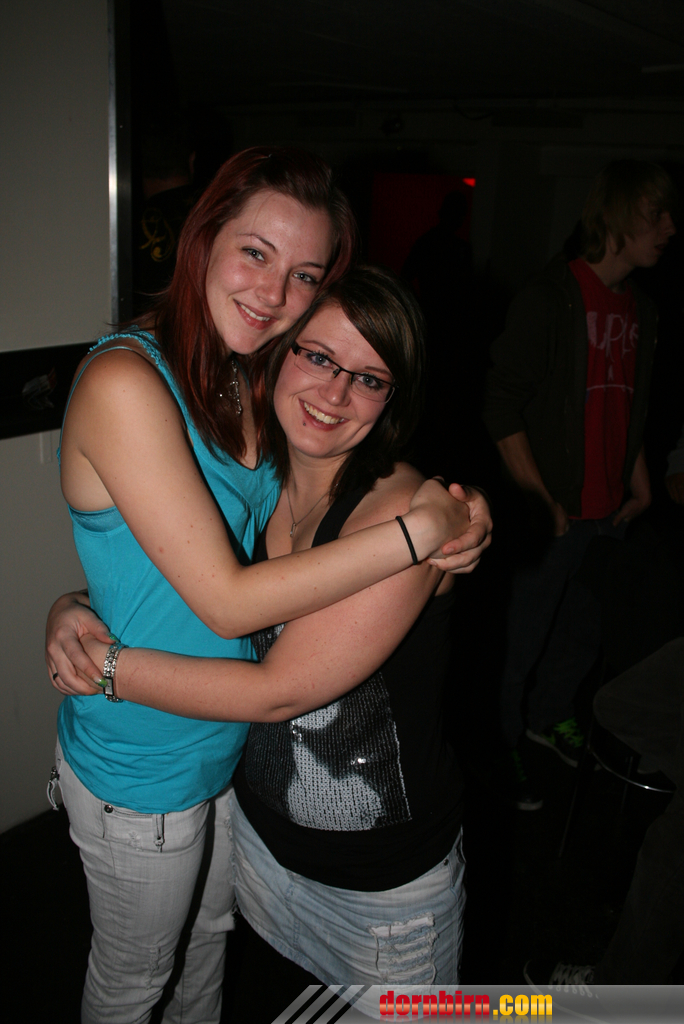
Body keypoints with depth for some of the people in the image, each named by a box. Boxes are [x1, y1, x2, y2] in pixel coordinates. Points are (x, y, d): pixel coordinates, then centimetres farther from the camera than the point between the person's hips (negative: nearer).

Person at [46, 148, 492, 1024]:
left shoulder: (243, 381, -2)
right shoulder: (124, 380, -27)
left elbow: (291, 534, 0)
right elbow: (227, 601, -29)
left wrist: (448, 544, -15)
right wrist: (415, 531, -29)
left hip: (231, 739, 7)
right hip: (142, 772, -7)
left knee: (210, 931, 31)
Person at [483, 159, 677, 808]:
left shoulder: (641, 310, 10)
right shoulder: (551, 299, -11)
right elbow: (503, 410, -13)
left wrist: (639, 482, 11)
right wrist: (541, 502, -15)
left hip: (608, 513, 7)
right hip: (552, 513, -7)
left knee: (584, 636, 19)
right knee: (522, 646, 5)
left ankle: (546, 718, 43)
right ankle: (503, 754, 25)